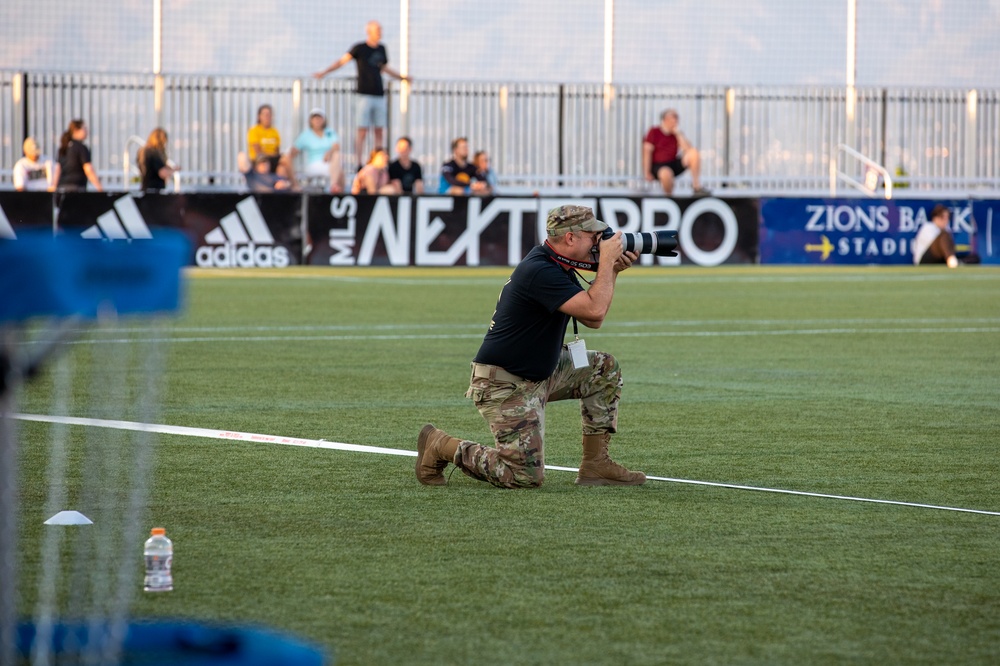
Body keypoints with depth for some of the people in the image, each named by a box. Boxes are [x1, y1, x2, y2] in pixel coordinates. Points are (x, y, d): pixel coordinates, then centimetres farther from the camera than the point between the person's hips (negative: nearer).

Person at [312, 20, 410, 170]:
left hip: (379, 95, 5)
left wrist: (402, 77, 33)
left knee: (379, 132, 4)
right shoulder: (359, 48, -3)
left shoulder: (381, 48, 13)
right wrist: (324, 72, -9)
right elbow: (342, 61, -2)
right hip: (365, 95, -5)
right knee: (362, 131, -7)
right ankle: (358, 163, -6)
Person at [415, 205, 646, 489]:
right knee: (527, 475, -15)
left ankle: (595, 465, 10)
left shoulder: (559, 266, 9)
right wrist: (607, 260, -18)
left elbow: (592, 320, 15)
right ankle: (442, 446, 2)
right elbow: (595, 309, -30)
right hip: (504, 386, -11)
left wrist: (612, 271, 5)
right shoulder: (540, 271, -24)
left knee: (604, 368, 8)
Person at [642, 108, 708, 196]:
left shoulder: (676, 133, 10)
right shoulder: (654, 132, -2)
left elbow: (688, 149, -4)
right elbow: (647, 152, -7)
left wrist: (678, 133, -7)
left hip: (674, 164, 5)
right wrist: (647, 172, -14)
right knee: (666, 173, -42)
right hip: (659, 166, -5)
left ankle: (696, 186, -18)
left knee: (694, 152, -17)